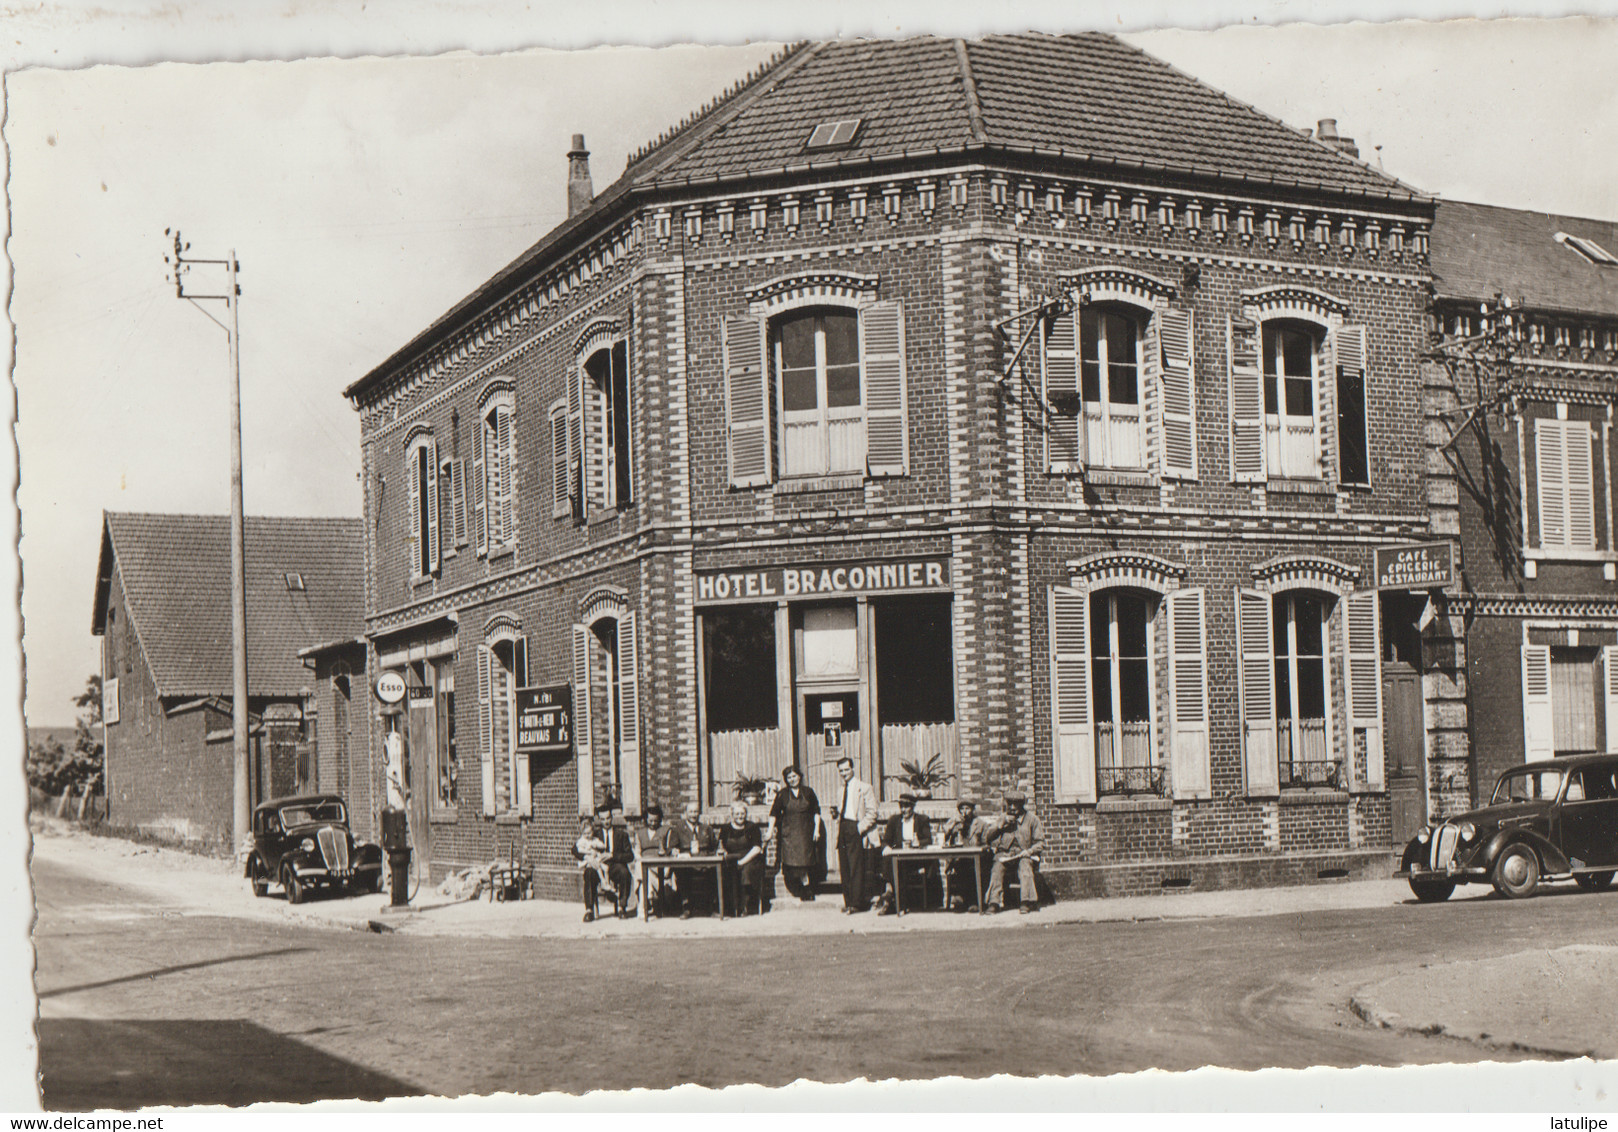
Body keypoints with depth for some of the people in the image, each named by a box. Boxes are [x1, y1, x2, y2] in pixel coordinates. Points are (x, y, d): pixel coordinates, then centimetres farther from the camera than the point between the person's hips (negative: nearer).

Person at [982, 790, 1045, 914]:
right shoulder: (1002, 819, 18)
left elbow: (1040, 842, 9)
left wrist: (1029, 851, -12)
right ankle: (994, 902, -35)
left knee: (1025, 865, -36)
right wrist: (1002, 824, -3)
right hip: (1005, 854, 2)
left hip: (1023, 854, -2)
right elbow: (986, 836, 9)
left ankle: (1026, 903, -40)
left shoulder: (1031, 820, 10)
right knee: (997, 866, -30)